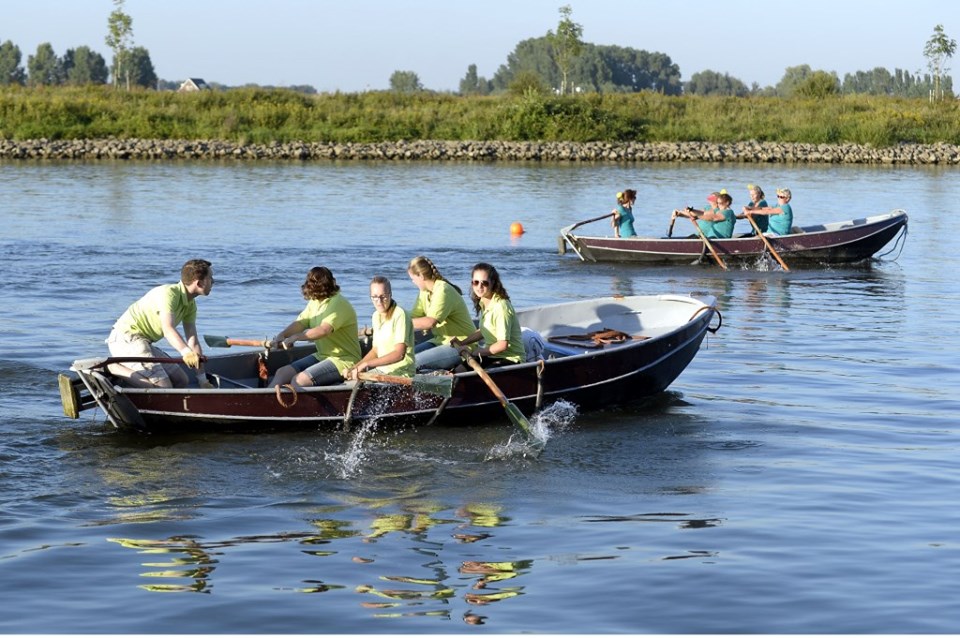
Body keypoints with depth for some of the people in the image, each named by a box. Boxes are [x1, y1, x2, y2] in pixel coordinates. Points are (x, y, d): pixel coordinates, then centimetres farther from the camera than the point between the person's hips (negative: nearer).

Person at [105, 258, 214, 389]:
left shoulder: (190, 304, 8)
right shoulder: (168, 293, -20)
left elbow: (193, 340, 7)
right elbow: (168, 329, -34)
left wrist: (202, 379, 2)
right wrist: (186, 352, -51)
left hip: (143, 342, 10)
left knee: (182, 381, 7)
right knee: (163, 388, -21)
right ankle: (115, 369, -13)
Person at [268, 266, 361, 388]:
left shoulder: (339, 304, -19)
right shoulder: (314, 303, 11)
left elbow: (324, 330, -32)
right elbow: (300, 323, 4)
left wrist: (295, 337, -32)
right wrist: (281, 335, -15)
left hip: (344, 361, -9)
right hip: (321, 356, 9)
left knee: (299, 380, -25)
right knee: (282, 373, -5)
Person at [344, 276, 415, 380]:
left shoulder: (399, 315, -15)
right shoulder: (376, 316, 10)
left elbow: (399, 354, -21)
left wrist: (366, 363, -23)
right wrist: (355, 368, 2)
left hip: (401, 373, -8)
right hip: (381, 370, 8)